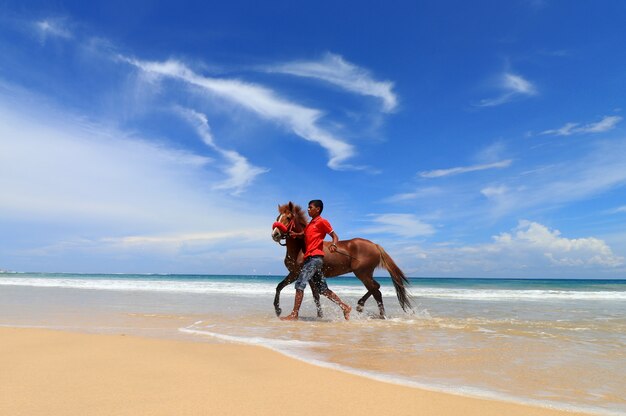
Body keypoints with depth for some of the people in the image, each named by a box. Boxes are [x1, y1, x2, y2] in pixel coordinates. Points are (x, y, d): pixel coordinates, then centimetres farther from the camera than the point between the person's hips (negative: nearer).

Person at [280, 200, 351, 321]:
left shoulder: (322, 222, -1)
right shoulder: (310, 224, 24)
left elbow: (334, 236, -2)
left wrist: (333, 245, -22)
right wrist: (295, 234, 7)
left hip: (315, 257, -9)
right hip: (309, 258, 9)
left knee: (300, 284, -12)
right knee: (323, 289, 10)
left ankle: (294, 315, -9)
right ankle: (344, 307, 16)